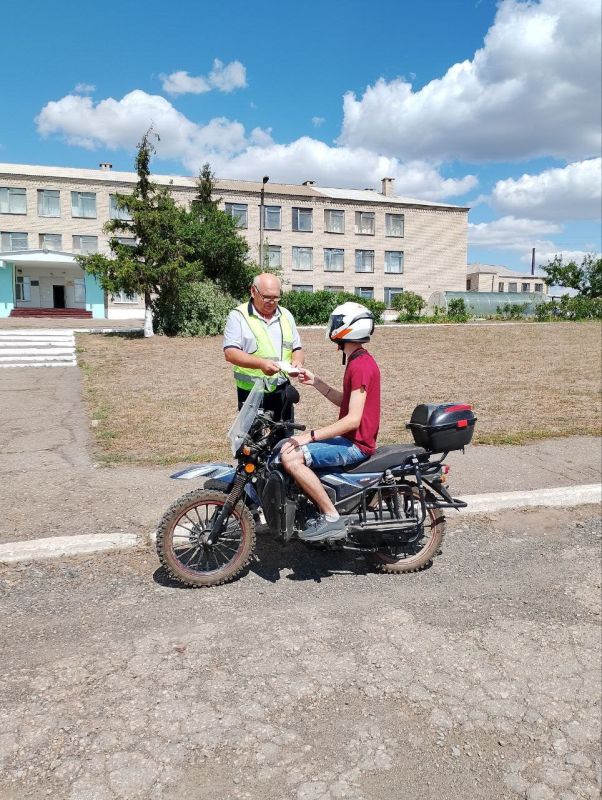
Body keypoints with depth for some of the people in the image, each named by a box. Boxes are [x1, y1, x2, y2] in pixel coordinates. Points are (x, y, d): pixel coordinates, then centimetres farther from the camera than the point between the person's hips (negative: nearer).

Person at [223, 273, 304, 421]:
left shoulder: (286, 316, 10)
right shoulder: (238, 316, -6)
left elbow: (297, 348, 15)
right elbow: (230, 353, -14)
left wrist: (297, 362, -10)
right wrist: (260, 363, -29)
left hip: (282, 390, 5)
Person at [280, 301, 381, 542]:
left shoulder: (360, 365, -19)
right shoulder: (358, 361, 14)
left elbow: (353, 419, -25)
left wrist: (311, 436, -23)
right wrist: (316, 382, 11)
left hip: (356, 444, -11)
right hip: (349, 439, 11)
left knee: (292, 458, -23)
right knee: (287, 447, 13)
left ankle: (331, 519, -16)